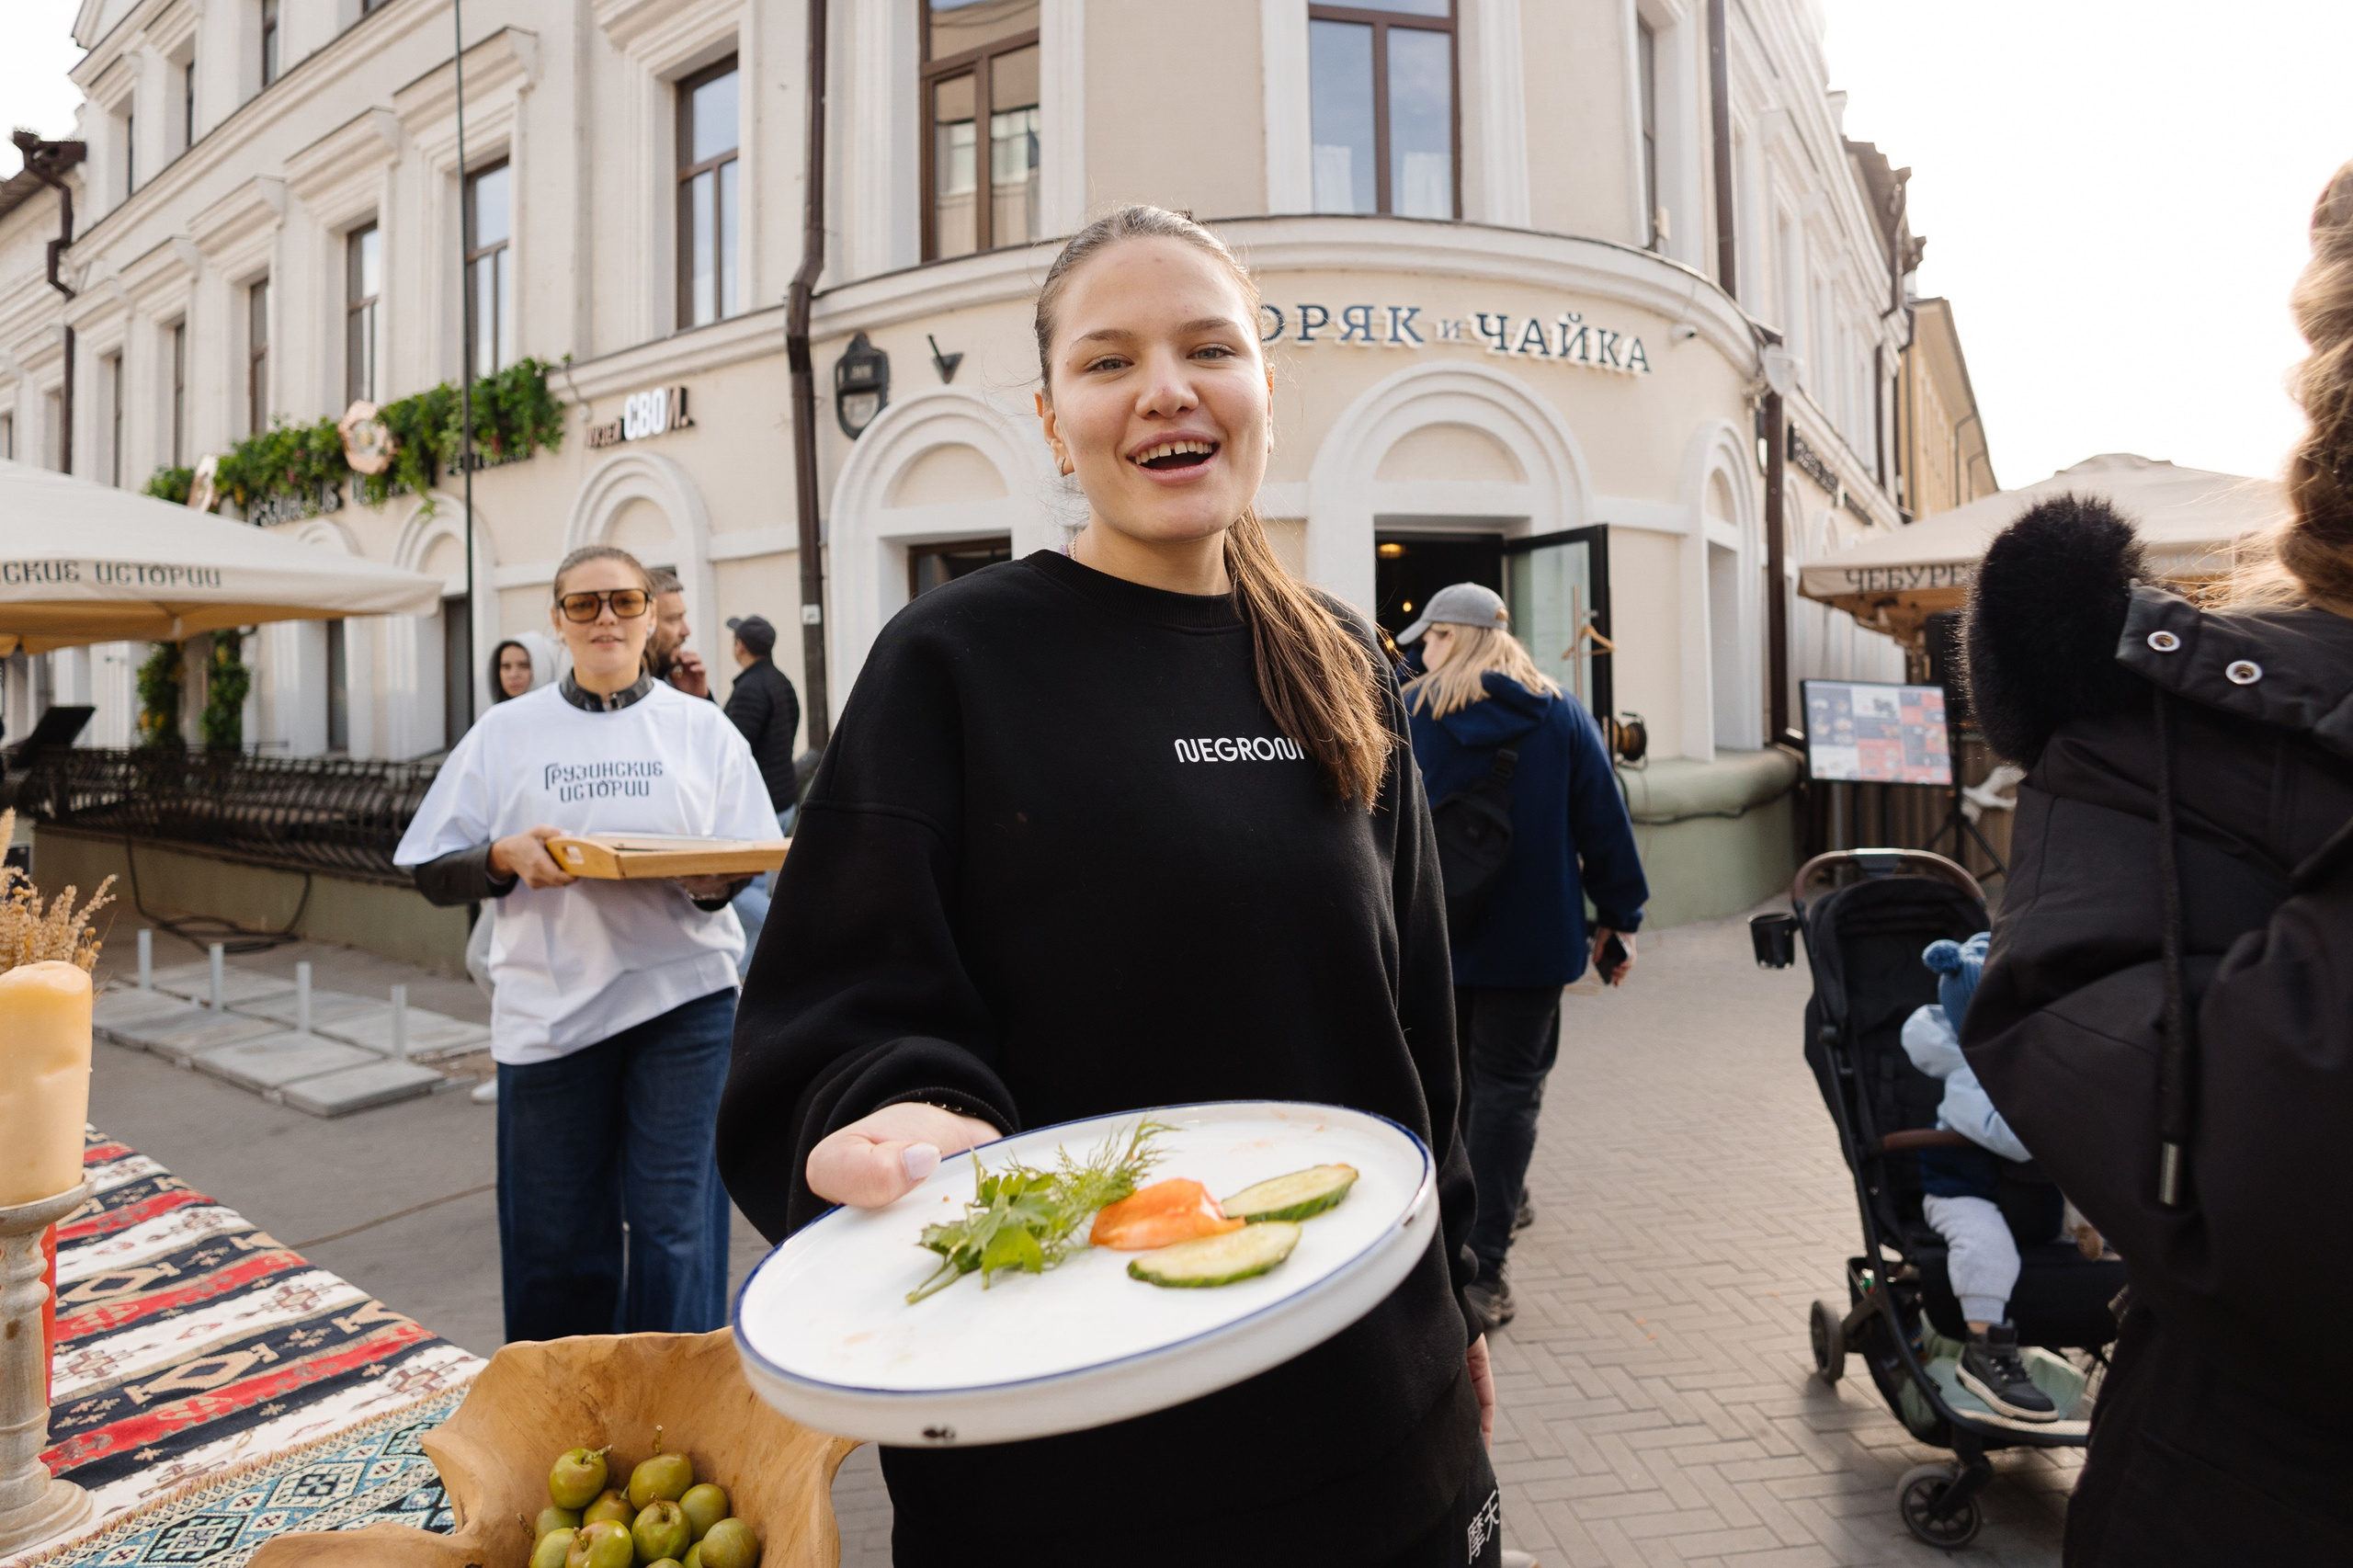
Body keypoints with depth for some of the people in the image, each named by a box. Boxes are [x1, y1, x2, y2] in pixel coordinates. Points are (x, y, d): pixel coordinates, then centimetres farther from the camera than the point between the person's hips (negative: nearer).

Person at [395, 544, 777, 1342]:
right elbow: (434, 873, 8)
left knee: (674, 1219, 0)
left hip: (683, 998, -1)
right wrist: (507, 857, -12)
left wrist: (712, 882, -16)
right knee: (555, 1235, 11)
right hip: (550, 1003, 1)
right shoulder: (506, 731, 7)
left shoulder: (702, 728, 6)